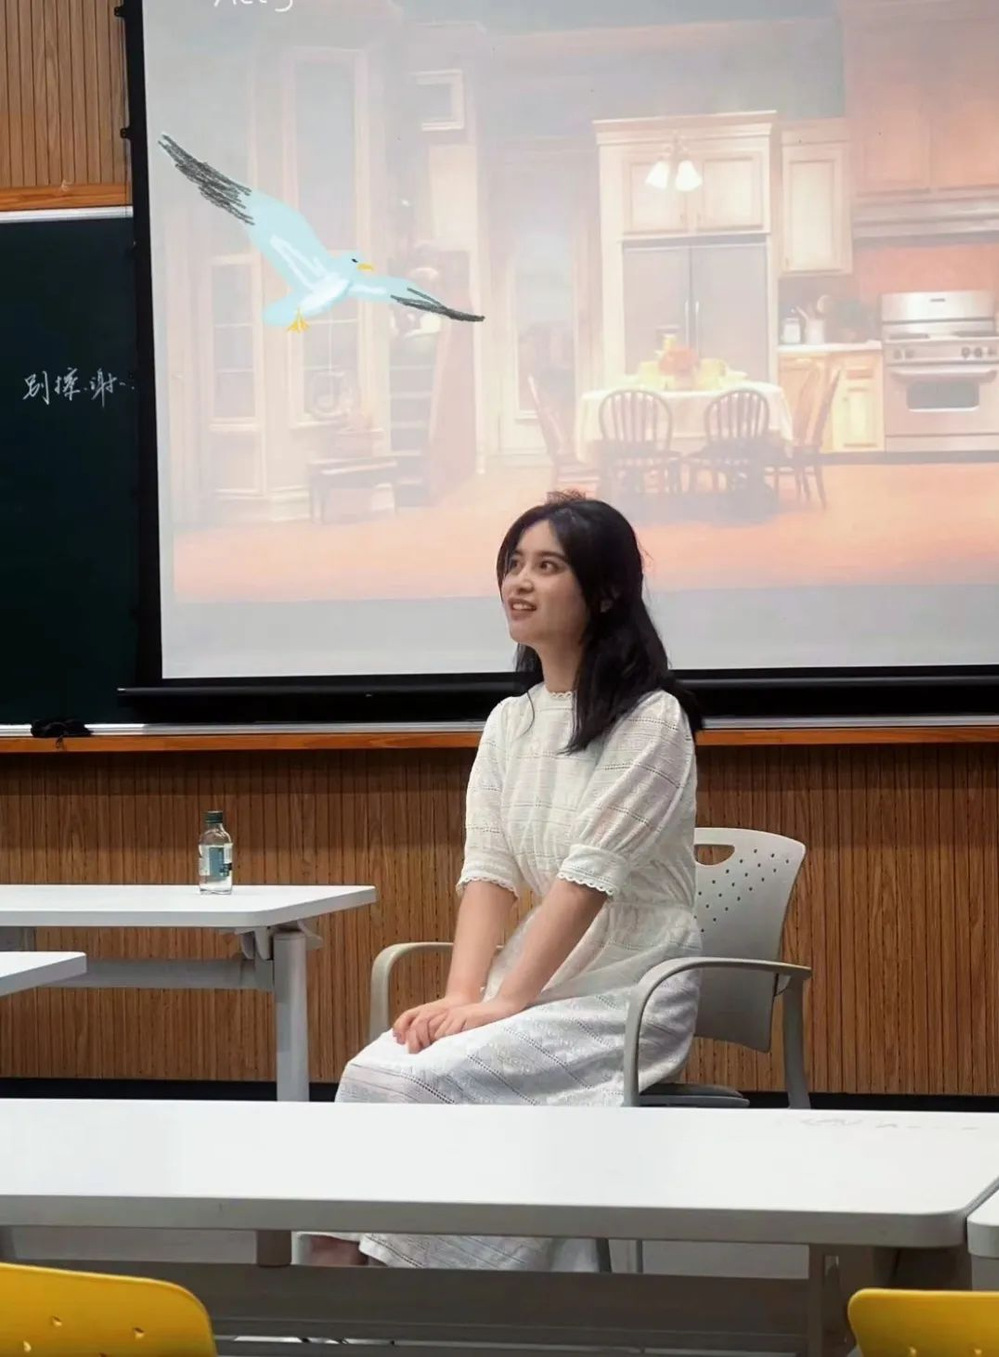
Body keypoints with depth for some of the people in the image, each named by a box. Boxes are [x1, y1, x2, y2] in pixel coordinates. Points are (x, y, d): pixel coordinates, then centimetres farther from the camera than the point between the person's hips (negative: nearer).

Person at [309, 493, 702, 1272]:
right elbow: (488, 871, 1)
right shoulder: (508, 723, 11)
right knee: (373, 1073, -20)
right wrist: (462, 995, -15)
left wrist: (504, 1002, -25)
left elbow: (591, 875, -19)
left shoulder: (650, 719, -10)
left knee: (433, 1081, -27)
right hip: (536, 987, 6)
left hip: (627, 995, -6)